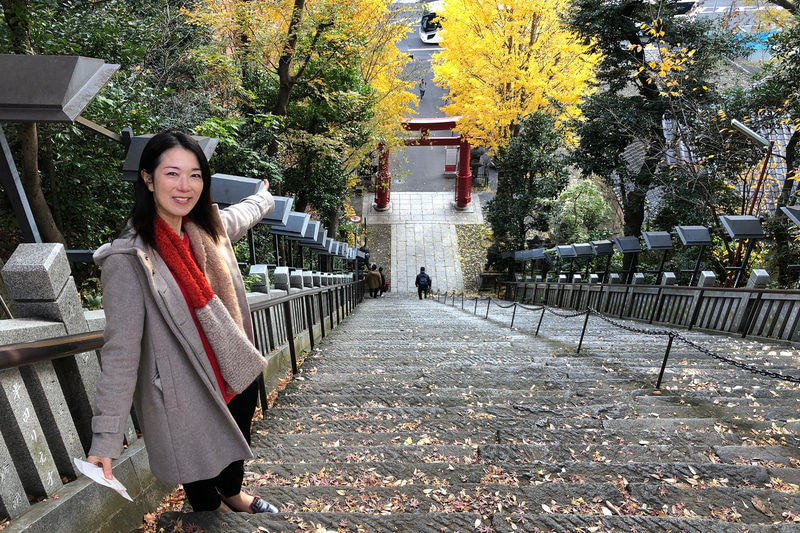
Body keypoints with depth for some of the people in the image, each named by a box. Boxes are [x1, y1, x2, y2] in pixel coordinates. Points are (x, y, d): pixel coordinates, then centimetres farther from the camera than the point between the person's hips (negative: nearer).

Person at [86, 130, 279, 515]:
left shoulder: (207, 230, -4)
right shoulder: (129, 260, -22)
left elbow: (240, 216, 20)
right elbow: (120, 353, -22)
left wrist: (264, 197, 39)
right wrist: (104, 440, -22)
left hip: (237, 377, 6)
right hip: (187, 400, -6)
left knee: (236, 448, 31)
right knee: (204, 496, 20)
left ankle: (233, 494, 62)